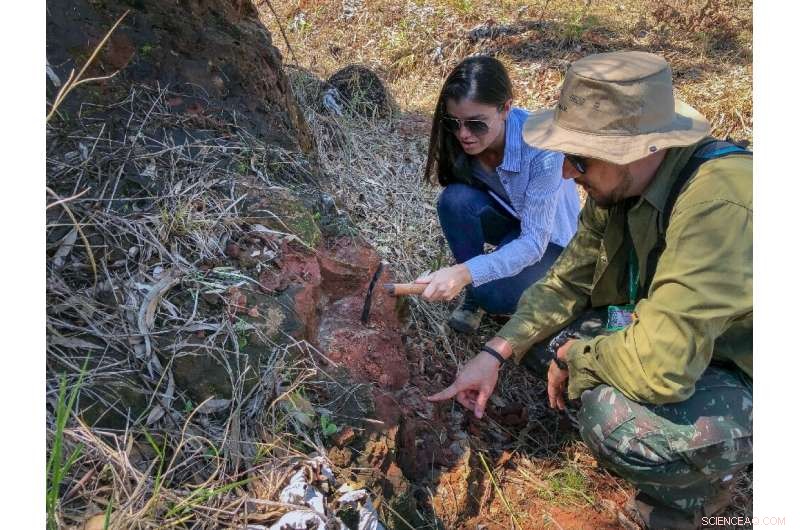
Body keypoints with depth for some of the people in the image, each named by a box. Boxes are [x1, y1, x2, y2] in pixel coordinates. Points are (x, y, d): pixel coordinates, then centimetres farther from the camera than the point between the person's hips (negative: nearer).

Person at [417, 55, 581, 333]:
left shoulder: (541, 147, -34)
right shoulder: (459, 139, -22)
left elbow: (534, 242, -35)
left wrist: (465, 272, -47)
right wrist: (460, 274, -27)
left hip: (548, 237, -4)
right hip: (506, 218, 4)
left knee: (494, 294, -31)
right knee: (455, 198, -29)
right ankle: (473, 293, -8)